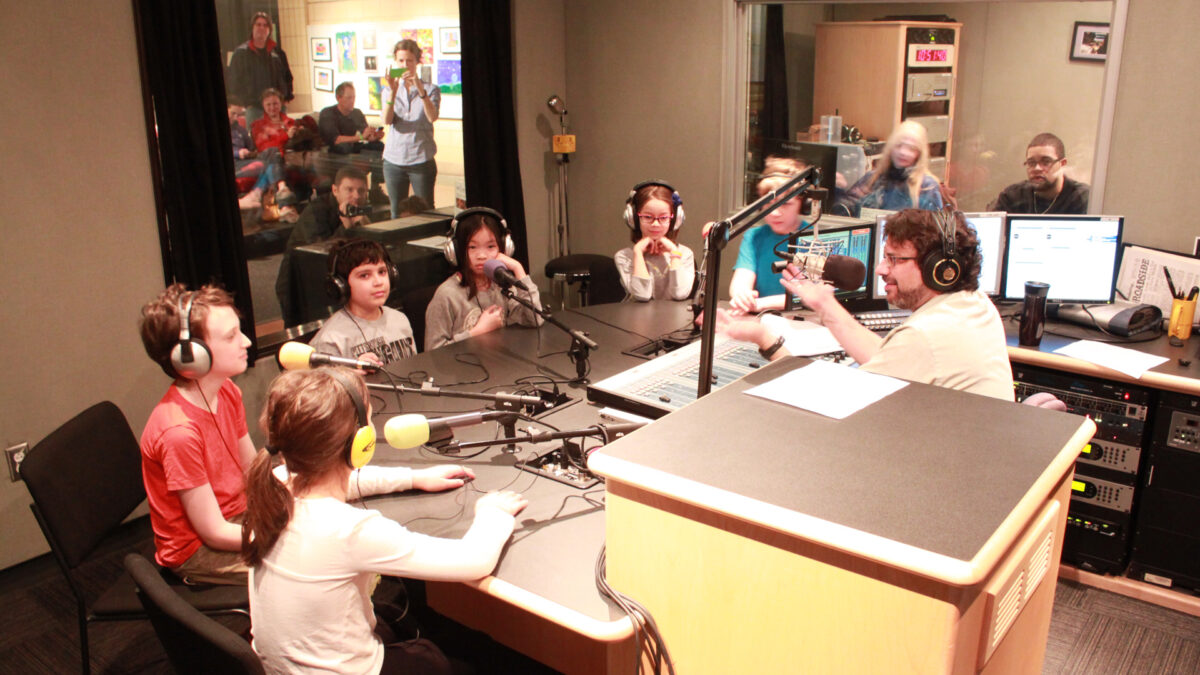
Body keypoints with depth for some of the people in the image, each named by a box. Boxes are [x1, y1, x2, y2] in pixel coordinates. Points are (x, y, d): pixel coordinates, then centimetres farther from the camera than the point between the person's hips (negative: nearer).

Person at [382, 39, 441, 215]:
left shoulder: (431, 90, 3)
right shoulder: (389, 91, 10)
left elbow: (432, 117, -16)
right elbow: (387, 120, -8)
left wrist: (420, 89, -29)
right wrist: (393, 92, -22)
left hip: (422, 160, -2)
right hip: (394, 161, 2)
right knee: (397, 213, 8)